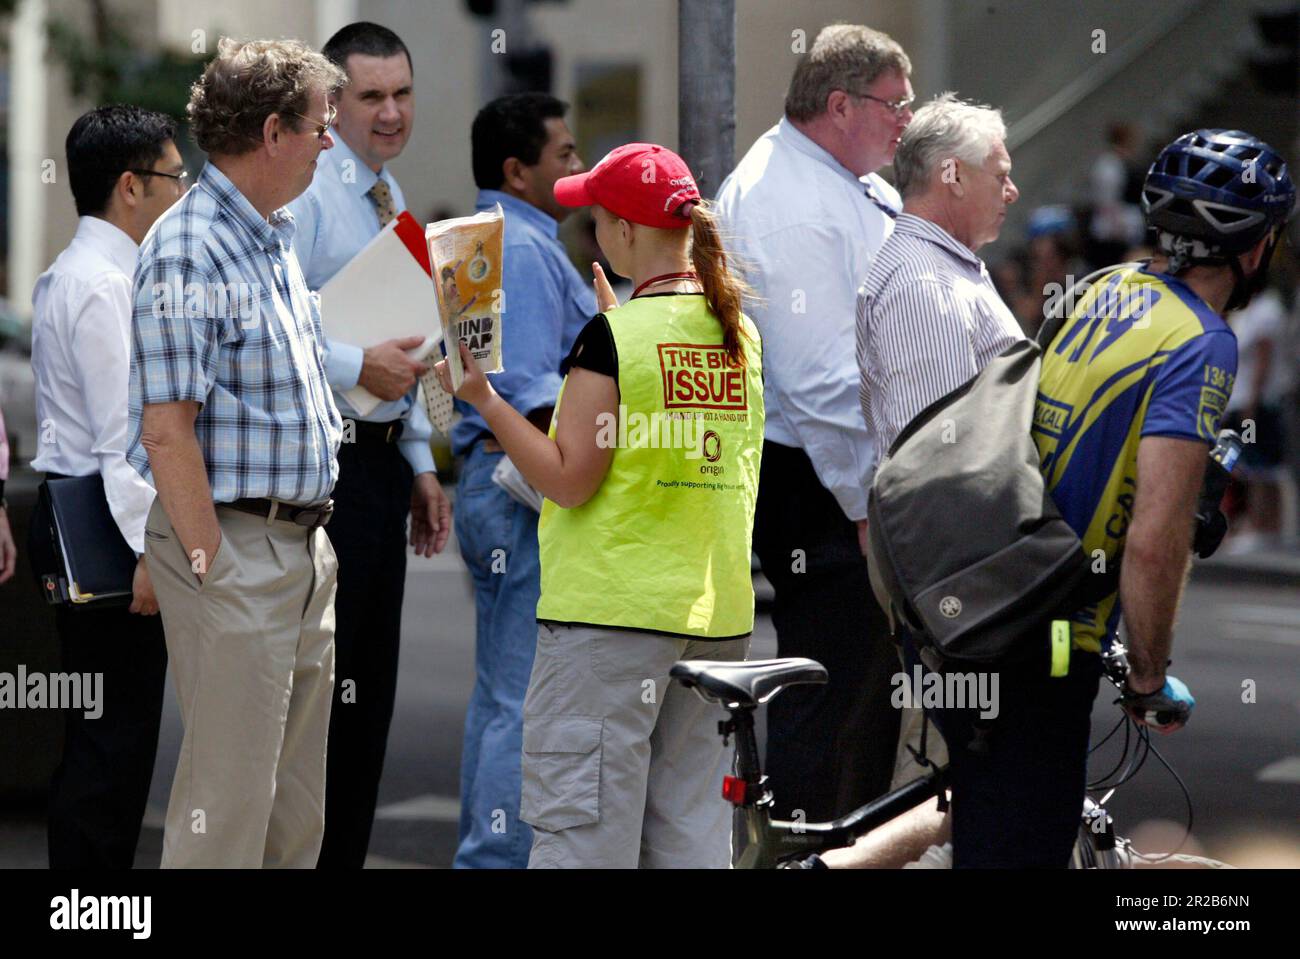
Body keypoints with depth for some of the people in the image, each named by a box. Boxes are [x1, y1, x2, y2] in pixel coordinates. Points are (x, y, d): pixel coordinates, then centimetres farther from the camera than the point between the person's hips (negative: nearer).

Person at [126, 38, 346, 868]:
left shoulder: (275, 239, 14)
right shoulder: (188, 253, -16)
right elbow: (167, 431, -19)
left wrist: (313, 535, 17)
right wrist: (210, 565, -19)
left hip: (302, 544, 9)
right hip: (235, 548, -9)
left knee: (300, 792, 14)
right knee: (230, 793, -6)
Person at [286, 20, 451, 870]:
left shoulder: (392, 202, 17)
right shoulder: (304, 195, -11)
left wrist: (421, 464, 20)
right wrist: (358, 366, -25)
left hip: (381, 459, 9)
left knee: (369, 688, 11)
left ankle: (344, 856, 17)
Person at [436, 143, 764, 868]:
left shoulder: (613, 337, -12)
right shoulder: (740, 333, 7)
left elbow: (569, 478, -13)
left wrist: (484, 398, -6)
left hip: (610, 611, -7)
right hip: (719, 614, 7)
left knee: (582, 833, -3)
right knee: (691, 833, 10)